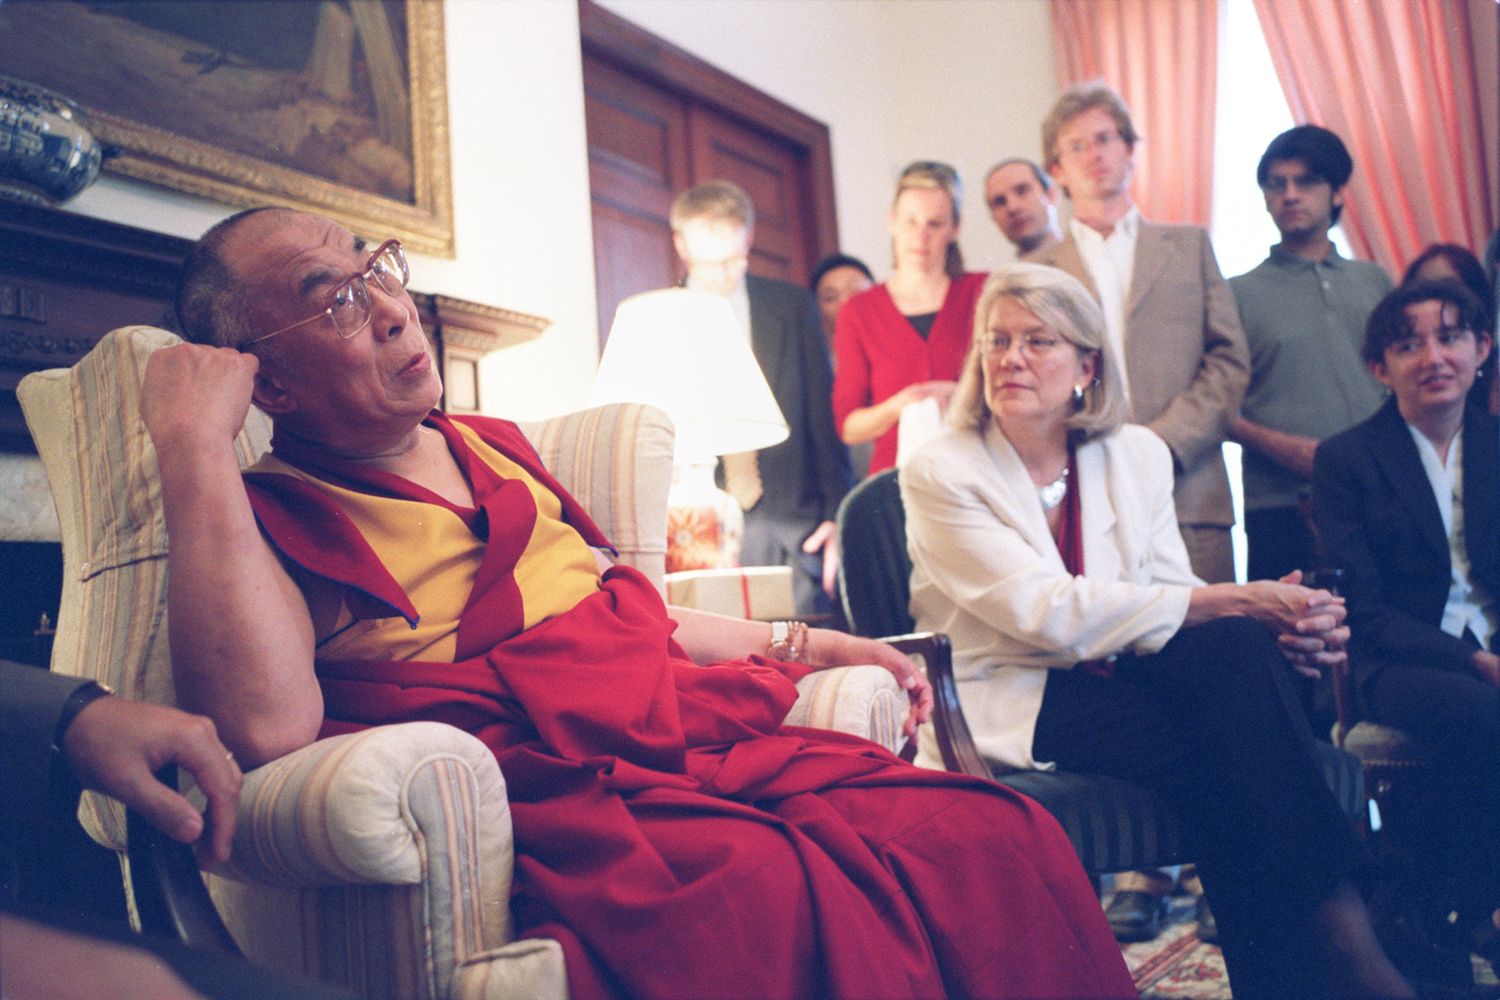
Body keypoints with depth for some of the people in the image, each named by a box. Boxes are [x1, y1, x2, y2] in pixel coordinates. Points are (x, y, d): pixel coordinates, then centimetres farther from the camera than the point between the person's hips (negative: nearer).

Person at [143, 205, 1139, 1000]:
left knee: (998, 841, -14)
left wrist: (803, 644, 28)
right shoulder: (268, 520, 2)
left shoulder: (493, 447, 23)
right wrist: (196, 444, -15)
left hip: (715, 737, 7)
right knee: (811, 912, -33)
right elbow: (268, 726, -20)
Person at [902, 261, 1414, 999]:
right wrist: (1231, 600, -24)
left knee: (1241, 647, -26)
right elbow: (1050, 613, -21)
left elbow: (1174, 604, 1)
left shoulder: (1136, 456, 7)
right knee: (1236, 738, -26)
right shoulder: (939, 473, -9)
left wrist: (1277, 623, -22)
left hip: (1116, 684, 5)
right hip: (1008, 711, -5)